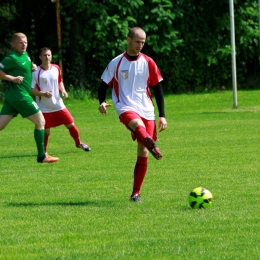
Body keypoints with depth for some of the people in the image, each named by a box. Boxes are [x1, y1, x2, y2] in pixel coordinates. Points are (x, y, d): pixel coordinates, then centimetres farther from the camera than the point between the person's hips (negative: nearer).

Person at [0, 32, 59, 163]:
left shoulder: (25, 55, 13)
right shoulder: (12, 58, -14)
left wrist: (32, 67, 11)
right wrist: (12, 78, -22)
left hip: (12, 96, 9)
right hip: (20, 95, -9)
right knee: (40, 121, 0)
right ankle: (42, 156, 4)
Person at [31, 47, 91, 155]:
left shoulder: (56, 68, 2)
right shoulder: (36, 72, -13)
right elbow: (30, 90, -12)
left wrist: (63, 90, 0)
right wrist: (42, 93, -26)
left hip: (58, 105, 4)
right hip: (44, 108, -4)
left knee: (71, 125, 7)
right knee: (46, 131, -4)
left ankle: (79, 143, 31)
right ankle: (44, 151, 17)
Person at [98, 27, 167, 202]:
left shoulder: (148, 63, 6)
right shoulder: (116, 63, 3)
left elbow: (158, 89, 11)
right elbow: (104, 85, 9)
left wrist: (162, 115, 5)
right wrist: (102, 102, -13)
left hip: (147, 110, 3)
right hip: (126, 108, -3)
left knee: (143, 152, -2)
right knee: (138, 124, -38)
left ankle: (136, 193, 9)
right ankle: (151, 145, -71)